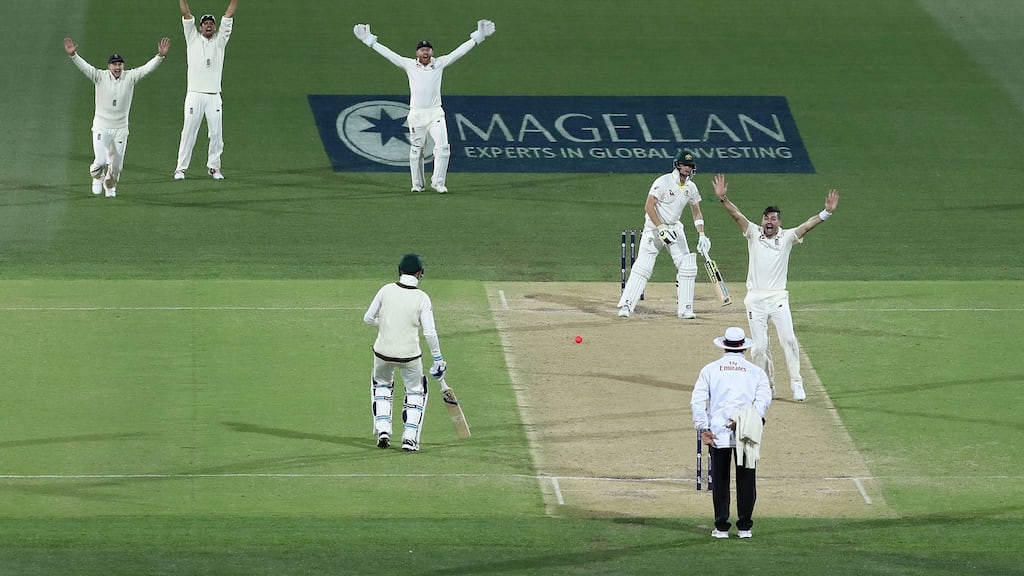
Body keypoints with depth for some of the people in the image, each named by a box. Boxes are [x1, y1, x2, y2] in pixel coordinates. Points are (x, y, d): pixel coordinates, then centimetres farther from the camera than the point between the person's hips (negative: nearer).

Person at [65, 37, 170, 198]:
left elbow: (147, 68, -11)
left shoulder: (130, 77, -2)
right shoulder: (100, 77, -7)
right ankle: (97, 177, 22)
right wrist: (73, 55, -37)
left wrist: (160, 55, -26)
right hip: (101, 127, -2)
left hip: (121, 128, 2)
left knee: (116, 164, 7)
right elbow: (84, 66, -19)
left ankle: (110, 186, 37)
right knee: (101, 161, -13)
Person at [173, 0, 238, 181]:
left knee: (216, 133, 1)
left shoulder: (220, 41, 12)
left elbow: (228, 16, 7)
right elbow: (186, 15, 2)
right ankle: (181, 168, 0)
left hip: (214, 96, 2)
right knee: (189, 131, -3)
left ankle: (213, 167, 12)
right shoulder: (193, 39, 8)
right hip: (195, 95, -2)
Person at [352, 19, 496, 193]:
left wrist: (477, 37, -4)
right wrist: (369, 40, 0)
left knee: (442, 146, -13)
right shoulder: (409, 65, 3)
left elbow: (459, 51, 2)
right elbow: (388, 53, 2)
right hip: (416, 114, 0)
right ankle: (417, 184, 18)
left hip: (435, 114, 0)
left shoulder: (440, 64, 4)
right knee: (416, 150, 6)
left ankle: (438, 182, -3)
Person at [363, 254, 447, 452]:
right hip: (409, 354, -2)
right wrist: (438, 359, -4)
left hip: (383, 353, 2)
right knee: (416, 391, 21)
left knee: (381, 385, 29)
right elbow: (430, 332, -13)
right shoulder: (422, 298, -9)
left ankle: (382, 430, 16)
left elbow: (368, 318, 3)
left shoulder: (386, 290, -4)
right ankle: (410, 437, 9)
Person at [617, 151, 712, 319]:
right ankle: (626, 305, -15)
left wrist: (701, 234, 0)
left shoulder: (691, 187, 3)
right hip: (654, 227, -6)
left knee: (688, 266, -3)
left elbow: (696, 212, 13)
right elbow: (649, 207, -21)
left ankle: (685, 309, 5)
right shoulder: (663, 182, -17)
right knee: (643, 266, -14)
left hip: (674, 228, 6)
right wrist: (661, 228, -27)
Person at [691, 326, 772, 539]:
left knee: (720, 480, 6)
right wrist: (747, 421, -13)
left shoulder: (710, 370, 7)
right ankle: (745, 527, 8)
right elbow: (764, 398, -6)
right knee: (746, 479, 7)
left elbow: (697, 400, 0)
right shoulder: (756, 372, 8)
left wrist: (703, 429, -1)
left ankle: (721, 527, 6)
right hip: (746, 434, 0)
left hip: (717, 434, 0)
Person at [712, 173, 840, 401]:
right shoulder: (753, 234, 3)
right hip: (755, 299, 1)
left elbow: (807, 225, -12)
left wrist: (827, 212, -28)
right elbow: (736, 215, -8)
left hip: (778, 297, -1)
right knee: (759, 346, 2)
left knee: (788, 340, -12)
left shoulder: (787, 237, 2)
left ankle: (796, 384, -7)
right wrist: (723, 199, -24)